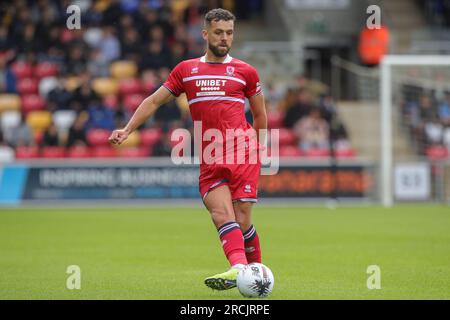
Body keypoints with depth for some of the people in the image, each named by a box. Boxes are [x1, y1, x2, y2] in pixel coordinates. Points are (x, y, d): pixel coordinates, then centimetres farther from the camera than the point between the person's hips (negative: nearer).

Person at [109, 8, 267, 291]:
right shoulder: (186, 70, 15)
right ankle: (238, 268, -34)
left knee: (241, 220, -7)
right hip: (209, 161, 2)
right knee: (221, 214, -19)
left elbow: (260, 115, 18)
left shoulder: (245, 71, 10)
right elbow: (155, 101, 19)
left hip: (243, 154, -1)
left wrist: (256, 151, 15)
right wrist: (127, 129, 10)